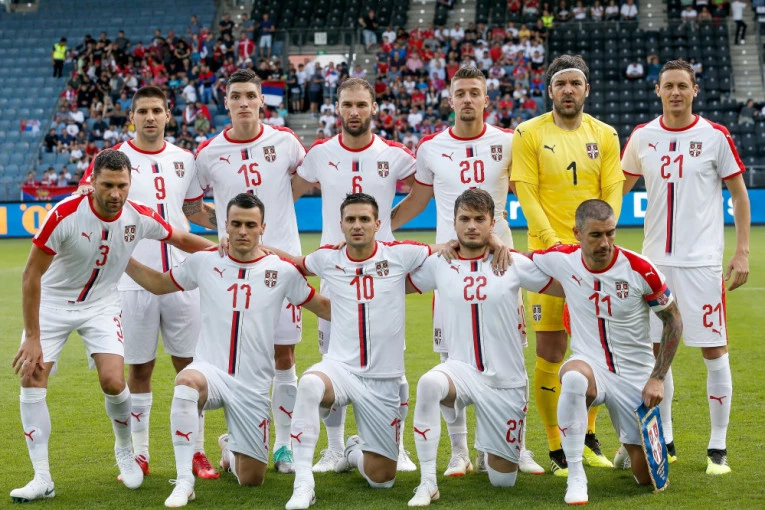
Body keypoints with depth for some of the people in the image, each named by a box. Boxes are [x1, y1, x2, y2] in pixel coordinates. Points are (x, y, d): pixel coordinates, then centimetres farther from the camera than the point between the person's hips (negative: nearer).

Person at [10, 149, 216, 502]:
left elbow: (180, 239, 6)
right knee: (31, 379, -12)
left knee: (113, 381, -15)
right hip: (52, 303, -1)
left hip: (101, 305, 1)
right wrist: (32, 337, -21)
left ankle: (124, 451, 15)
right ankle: (42, 479, -4)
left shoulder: (140, 217, -17)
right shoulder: (65, 215, -27)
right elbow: (31, 275, -20)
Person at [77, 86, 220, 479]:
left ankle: (196, 452, 13)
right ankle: (138, 454, 15)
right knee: (139, 368, 4)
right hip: (134, 281, -3)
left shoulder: (184, 160, 10)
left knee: (190, 364, 4)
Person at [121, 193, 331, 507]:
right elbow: (158, 284, 17)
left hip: (253, 387, 1)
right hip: (210, 370, -1)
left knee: (251, 480, 2)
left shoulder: (282, 271, -1)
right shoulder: (204, 262, 2)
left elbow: (324, 308, 10)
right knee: (187, 381, -40)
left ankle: (230, 450, 42)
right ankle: (184, 482, -30)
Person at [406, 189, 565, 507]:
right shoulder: (437, 265, 0)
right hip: (461, 370, 0)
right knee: (429, 383, -37)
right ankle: (427, 483, -25)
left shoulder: (514, 264, -4)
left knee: (502, 481, 5)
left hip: (507, 382, 0)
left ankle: (490, 450, 44)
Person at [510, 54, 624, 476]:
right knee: (550, 352, -3)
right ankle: (556, 450, 5)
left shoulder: (604, 135, 10)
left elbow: (613, 191, 5)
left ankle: (588, 438, 24)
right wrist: (553, 242, -16)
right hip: (548, 253, -3)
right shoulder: (529, 134, 0)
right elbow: (527, 194, -5)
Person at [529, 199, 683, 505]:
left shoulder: (641, 270, -15)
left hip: (635, 376, 0)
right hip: (590, 365, 0)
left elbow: (673, 320, -2)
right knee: (574, 378, -41)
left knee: (648, 477, 0)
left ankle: (629, 449, 40)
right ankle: (576, 479, -28)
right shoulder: (562, 259, -10)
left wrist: (657, 378, -7)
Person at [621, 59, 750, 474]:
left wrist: (742, 252, -5)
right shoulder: (642, 137, 6)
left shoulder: (715, 137, -3)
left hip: (702, 261, -4)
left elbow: (739, 195, 1)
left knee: (714, 351, -3)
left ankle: (718, 448, 5)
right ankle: (664, 441, 20)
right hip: (655, 258, 4)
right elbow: (619, 186, 21)